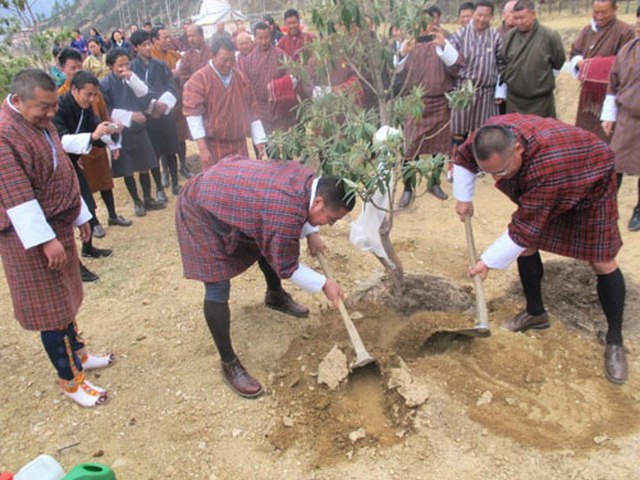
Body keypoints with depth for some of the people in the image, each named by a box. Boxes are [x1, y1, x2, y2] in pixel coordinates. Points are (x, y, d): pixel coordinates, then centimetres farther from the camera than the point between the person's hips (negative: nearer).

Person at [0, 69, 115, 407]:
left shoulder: (40, 122, 9)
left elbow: (62, 171, 16)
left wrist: (80, 215, 18)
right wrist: (46, 240, -25)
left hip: (57, 225, 9)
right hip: (31, 235, -9)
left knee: (65, 297, 20)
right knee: (50, 308, 2)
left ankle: (77, 353, 38)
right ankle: (70, 379, 17)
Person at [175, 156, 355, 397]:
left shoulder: (307, 180, -9)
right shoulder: (287, 213, -35)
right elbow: (286, 267, -20)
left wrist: (311, 233, 5)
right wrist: (324, 284, -10)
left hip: (224, 187, 9)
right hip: (201, 211, -9)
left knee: (272, 245, 19)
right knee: (218, 290, -12)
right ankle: (228, 364, 2)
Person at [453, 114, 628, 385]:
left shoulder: (546, 165, -47)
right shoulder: (492, 134, -28)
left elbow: (525, 227, -40)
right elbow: (463, 157, -4)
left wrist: (488, 262, -31)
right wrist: (463, 198, -5)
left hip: (588, 183, -6)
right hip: (536, 185, 6)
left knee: (602, 263, -5)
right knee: (526, 246, 2)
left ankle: (615, 342, 10)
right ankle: (535, 313, 23)